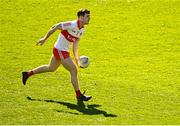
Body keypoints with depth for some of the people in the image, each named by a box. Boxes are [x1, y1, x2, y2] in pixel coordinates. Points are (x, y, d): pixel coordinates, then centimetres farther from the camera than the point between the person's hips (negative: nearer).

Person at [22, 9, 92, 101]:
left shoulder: (82, 30, 3)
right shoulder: (72, 25, -24)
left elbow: (75, 44, 11)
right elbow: (55, 27, -17)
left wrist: (76, 58, 7)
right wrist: (44, 39, -12)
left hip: (65, 51, 10)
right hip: (60, 51, -10)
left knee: (51, 68, 25)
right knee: (73, 70, -10)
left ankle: (27, 74, 39)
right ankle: (79, 95, -1)